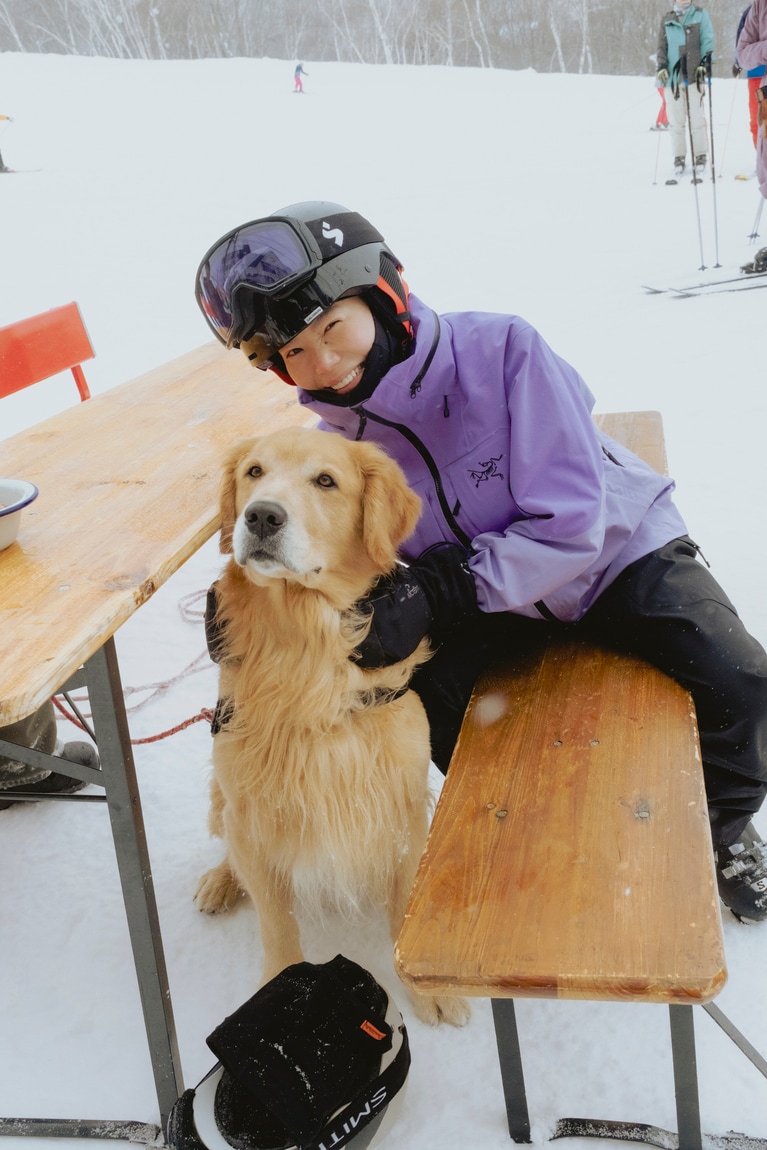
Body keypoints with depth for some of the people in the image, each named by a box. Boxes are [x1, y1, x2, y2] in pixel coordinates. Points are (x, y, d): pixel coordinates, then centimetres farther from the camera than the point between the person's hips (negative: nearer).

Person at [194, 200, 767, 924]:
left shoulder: (502, 351, -30)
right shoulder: (328, 438, -16)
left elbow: (570, 524, -31)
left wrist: (437, 590, -41)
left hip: (616, 547, -3)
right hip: (491, 590, 4)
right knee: (425, 699, -18)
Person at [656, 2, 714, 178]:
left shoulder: (700, 14, 9)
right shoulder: (667, 20, 14)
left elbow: (707, 40, 3)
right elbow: (662, 46, 15)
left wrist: (705, 63, -9)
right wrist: (661, 67, 1)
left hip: (695, 73, -2)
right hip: (674, 74, 2)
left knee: (696, 115, -4)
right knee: (676, 118, 0)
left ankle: (701, 155, 3)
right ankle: (679, 158, 7)